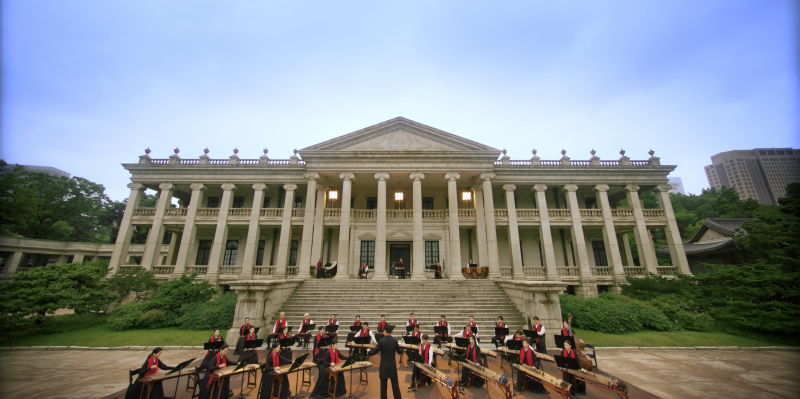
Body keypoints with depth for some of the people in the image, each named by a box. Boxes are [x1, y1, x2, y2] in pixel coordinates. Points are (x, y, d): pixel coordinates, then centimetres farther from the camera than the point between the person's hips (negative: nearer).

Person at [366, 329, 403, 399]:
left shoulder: (382, 341, -17)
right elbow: (399, 352, 5)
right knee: (395, 385, 13)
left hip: (384, 367, -3)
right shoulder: (395, 340, -6)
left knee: (383, 385, 12)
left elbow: (373, 351, -11)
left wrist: (368, 353, 10)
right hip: (393, 366, 3)